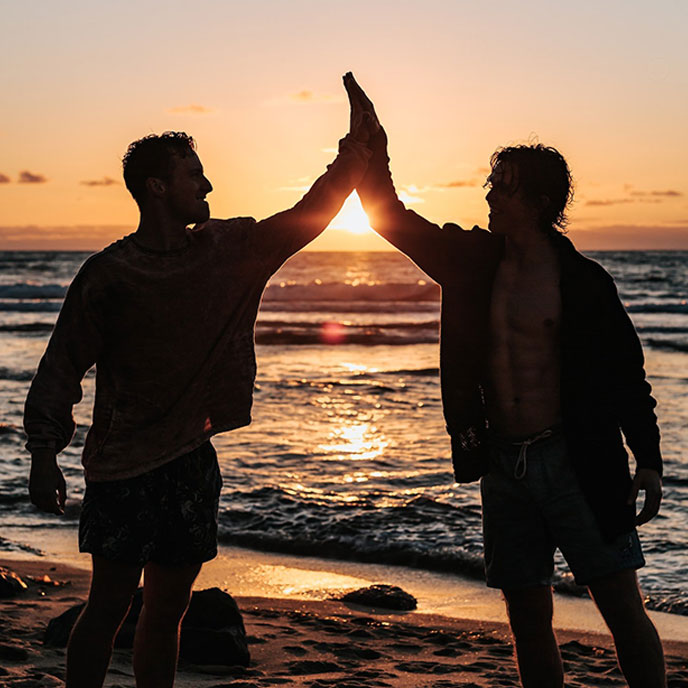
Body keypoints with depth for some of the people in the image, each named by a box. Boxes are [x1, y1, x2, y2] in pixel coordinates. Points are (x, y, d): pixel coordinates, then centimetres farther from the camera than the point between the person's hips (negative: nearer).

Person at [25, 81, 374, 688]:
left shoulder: (228, 250, 8)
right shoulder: (109, 274, -8)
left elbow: (307, 217, 14)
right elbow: (62, 368, -8)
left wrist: (356, 149, 7)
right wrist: (44, 454, -17)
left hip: (193, 461, 5)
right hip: (124, 467, -5)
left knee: (168, 611, 11)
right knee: (109, 607, -4)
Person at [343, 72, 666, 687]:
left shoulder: (582, 281, -4)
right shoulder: (474, 262, 6)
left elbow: (627, 375, -1)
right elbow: (391, 215, 12)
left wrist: (648, 463, -4)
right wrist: (371, 138, 4)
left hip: (575, 461, -4)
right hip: (503, 463, 4)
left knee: (623, 610, -1)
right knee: (529, 619, 9)